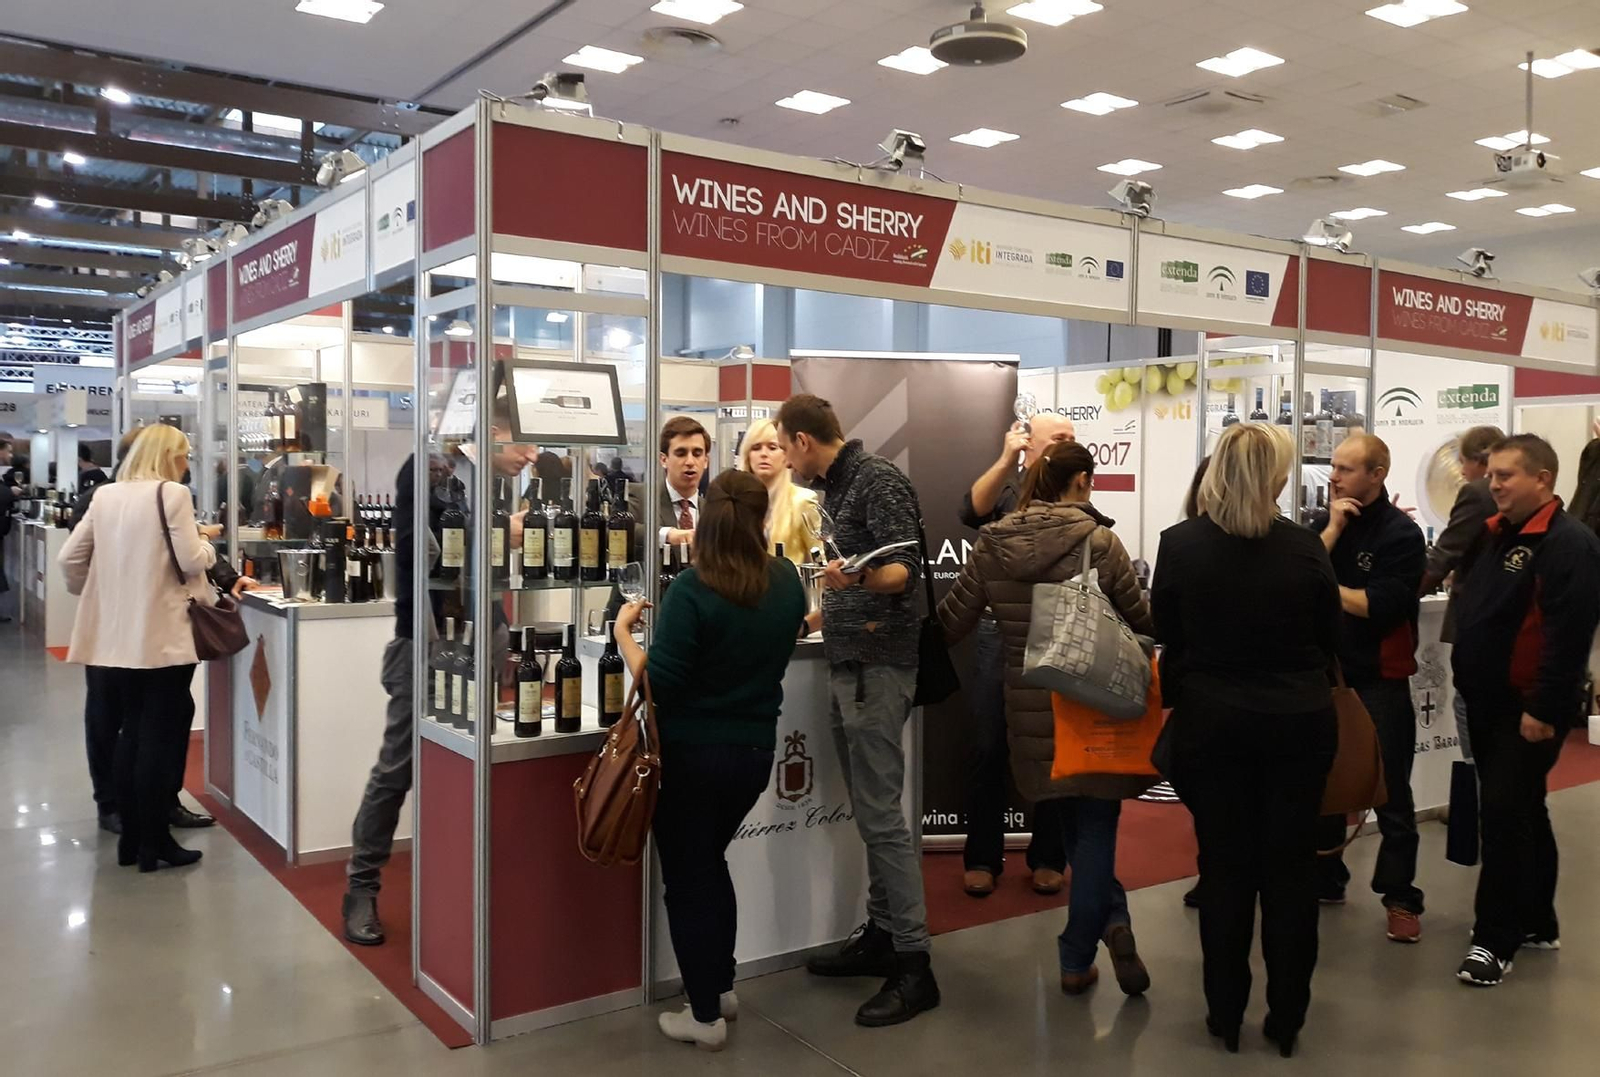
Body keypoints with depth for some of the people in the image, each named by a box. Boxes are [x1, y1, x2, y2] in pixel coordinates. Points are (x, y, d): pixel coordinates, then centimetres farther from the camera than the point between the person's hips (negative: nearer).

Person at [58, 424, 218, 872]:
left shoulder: (105, 496, 9)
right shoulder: (173, 494, -10)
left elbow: (70, 557, 11)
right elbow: (191, 561, -14)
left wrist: (93, 596, 26)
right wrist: (206, 545, 7)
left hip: (117, 634, 7)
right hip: (163, 634, -7)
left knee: (132, 732, 15)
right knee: (160, 737, 1)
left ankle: (131, 838, 21)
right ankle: (154, 844, 7)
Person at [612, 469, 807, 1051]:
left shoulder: (693, 589, -20)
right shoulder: (787, 582, -3)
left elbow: (658, 683, -19)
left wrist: (622, 632, -6)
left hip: (690, 754, -5)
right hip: (755, 751, 5)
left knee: (686, 877, 11)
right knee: (711, 863, 26)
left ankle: (706, 1016, 20)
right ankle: (722, 986, 37)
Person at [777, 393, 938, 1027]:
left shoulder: (879, 481, -11)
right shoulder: (834, 487, 16)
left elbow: (904, 570, -21)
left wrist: (856, 577, -39)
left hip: (878, 665, -9)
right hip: (847, 663, 9)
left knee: (881, 815, -9)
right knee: (868, 811, 12)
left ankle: (914, 966, -4)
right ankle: (880, 935, 20)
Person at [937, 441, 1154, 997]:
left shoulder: (991, 544, -2)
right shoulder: (1098, 540, -10)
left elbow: (951, 623, 0)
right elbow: (1142, 619, -3)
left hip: (1030, 709, 3)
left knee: (1070, 823, 18)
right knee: (1094, 824, 9)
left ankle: (1112, 919, 13)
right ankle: (1077, 957, 8)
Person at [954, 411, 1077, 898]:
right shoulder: (1005, 488, 3)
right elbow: (972, 512, -20)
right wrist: (1006, 460, -27)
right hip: (1001, 635, -1)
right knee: (989, 749, 3)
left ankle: (1047, 857, 20)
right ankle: (982, 858, 15)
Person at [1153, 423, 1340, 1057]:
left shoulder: (1179, 544, -10)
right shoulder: (1305, 547, -10)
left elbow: (1166, 636, -1)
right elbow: (1330, 637, 3)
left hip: (1211, 723, 0)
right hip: (1299, 722, 0)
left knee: (1226, 868, 11)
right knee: (1291, 868, 11)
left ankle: (1226, 1015, 20)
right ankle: (1286, 1019, 21)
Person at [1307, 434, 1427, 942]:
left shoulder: (1401, 533, -10)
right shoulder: (1322, 522, 6)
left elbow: (1381, 606, -21)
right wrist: (1333, 528, -12)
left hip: (1379, 680, -5)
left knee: (1390, 792, 1)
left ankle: (1400, 898, 12)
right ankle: (1325, 879, 29)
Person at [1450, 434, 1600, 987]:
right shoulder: (1498, 534, 11)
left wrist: (1544, 710, -24)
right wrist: (1468, 683, 14)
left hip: (1529, 709, -9)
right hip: (1489, 702, 9)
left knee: (1504, 812, -6)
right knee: (1522, 811, 17)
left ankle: (1496, 938, 4)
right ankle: (1536, 923, 31)